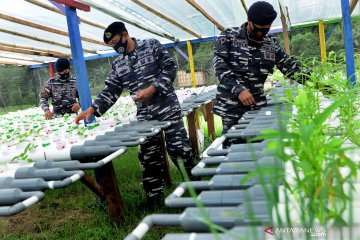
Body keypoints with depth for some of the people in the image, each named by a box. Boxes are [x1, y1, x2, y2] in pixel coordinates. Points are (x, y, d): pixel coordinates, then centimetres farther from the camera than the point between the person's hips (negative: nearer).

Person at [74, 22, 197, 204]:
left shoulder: (151, 45, 0)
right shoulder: (118, 65, 12)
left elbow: (170, 68, -6)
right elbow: (110, 91, 7)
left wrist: (152, 89, -17)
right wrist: (91, 110, -5)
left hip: (167, 107, -4)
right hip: (144, 115, 5)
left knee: (179, 149, -5)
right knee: (148, 157, 6)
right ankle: (154, 198, 19)